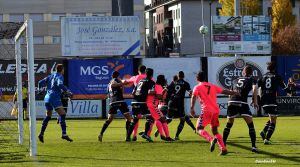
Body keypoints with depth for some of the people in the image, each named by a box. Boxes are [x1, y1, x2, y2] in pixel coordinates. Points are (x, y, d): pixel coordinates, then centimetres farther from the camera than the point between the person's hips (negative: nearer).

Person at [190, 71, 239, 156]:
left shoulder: (197, 87, 5)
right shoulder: (212, 86, 18)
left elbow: (194, 97, -11)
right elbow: (224, 91, 19)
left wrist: (192, 108, -20)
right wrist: (235, 93, 29)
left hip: (206, 110, -5)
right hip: (216, 110, 5)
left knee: (199, 129, -1)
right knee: (215, 130, 15)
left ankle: (211, 139, -29)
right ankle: (223, 149, 3)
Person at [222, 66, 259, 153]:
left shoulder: (235, 80, 27)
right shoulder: (252, 80, 14)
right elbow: (255, 89, -5)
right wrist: (255, 102, -1)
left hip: (231, 102, 4)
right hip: (242, 103, -4)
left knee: (228, 125, 19)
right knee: (250, 125, 3)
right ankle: (253, 146, -4)